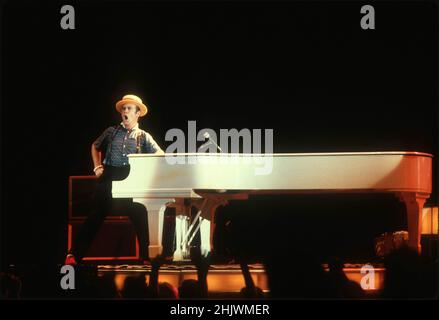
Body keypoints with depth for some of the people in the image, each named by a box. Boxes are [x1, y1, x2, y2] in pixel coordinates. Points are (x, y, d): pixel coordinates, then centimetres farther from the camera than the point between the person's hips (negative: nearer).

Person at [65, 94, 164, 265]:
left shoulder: (143, 136, 8)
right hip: (109, 178, 0)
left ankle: (147, 256, 8)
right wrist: (97, 167, 14)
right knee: (96, 217, -1)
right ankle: (74, 255, 1)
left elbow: (161, 155, 1)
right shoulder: (112, 132, 12)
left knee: (140, 218, -4)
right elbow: (95, 147, 26)